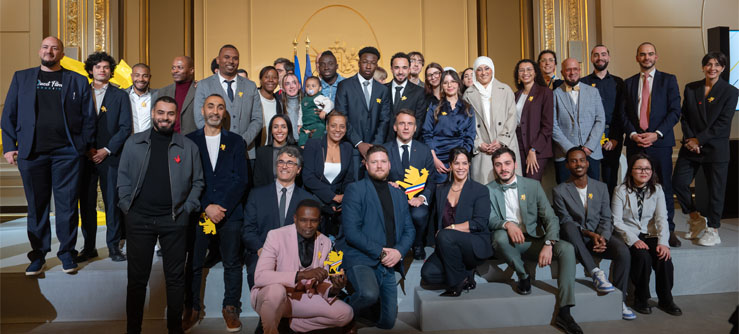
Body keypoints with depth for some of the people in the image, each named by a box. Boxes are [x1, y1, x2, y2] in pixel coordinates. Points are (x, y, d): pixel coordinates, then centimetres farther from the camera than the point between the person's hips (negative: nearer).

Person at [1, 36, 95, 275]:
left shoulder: (78, 81, 8)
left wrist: (85, 147, -3)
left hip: (67, 152, -1)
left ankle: (67, 253, 14)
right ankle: (38, 255, 19)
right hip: (32, 153, 2)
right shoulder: (21, 78, 13)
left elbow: (89, 117, 5)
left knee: (67, 205, 2)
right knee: (36, 205, 8)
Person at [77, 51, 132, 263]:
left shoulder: (120, 96, 7)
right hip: (85, 157, 2)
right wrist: (86, 149, -5)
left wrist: (107, 150, -8)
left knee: (113, 202, 0)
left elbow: (125, 128, 0)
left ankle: (114, 247, 8)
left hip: (110, 157, -2)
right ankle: (89, 247, 14)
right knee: (86, 203, 5)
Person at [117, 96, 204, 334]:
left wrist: (187, 209, -2)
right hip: (139, 219, 1)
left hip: (174, 220, 0)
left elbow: (198, 182, 8)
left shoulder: (188, 147, 5)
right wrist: (127, 207, -1)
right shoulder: (133, 143, 7)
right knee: (137, 277, 8)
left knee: (175, 277, 7)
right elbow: (123, 178, 8)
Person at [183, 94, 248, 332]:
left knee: (232, 263, 4)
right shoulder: (189, 141, 7)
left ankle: (231, 308, 18)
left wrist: (222, 208, -9)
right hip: (198, 212, 0)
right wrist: (206, 207, -10)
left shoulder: (236, 141, 9)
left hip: (230, 212, 0)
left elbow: (242, 180, 2)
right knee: (194, 263, 3)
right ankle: (192, 309, 19)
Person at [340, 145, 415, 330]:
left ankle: (359, 310, 32)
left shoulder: (399, 195, 17)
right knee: (369, 294, -35)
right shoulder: (355, 189, -1)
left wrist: (399, 251, -8)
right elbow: (351, 231, -11)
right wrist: (380, 252, -15)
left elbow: (409, 230, 13)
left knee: (387, 322, 3)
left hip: (388, 265, 5)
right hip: (361, 259, -5)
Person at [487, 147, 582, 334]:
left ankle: (564, 312, -24)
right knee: (500, 236, -36)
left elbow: (550, 218, -3)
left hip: (533, 241, 2)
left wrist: (548, 244, -21)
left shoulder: (533, 186, 3)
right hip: (509, 242, -1)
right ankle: (523, 277, -9)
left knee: (567, 248, -24)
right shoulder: (489, 190, 1)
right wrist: (506, 224, -30)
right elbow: (490, 220, -7)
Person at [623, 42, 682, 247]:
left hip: (660, 141, -1)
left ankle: (668, 229, 12)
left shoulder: (668, 80, 8)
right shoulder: (629, 83, 14)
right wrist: (633, 134, -8)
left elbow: (675, 111, 0)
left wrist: (656, 134, -12)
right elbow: (623, 114, 9)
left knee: (665, 186, 2)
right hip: (635, 143, 2)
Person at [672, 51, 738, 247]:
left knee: (716, 190, 2)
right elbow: (684, 117, 5)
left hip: (716, 148, -3)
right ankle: (697, 219, 21)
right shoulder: (690, 89, 8)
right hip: (690, 146, 3)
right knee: (678, 182, 0)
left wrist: (699, 140, -14)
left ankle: (713, 231, 14)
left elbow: (723, 123, -9)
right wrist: (690, 139, -8)